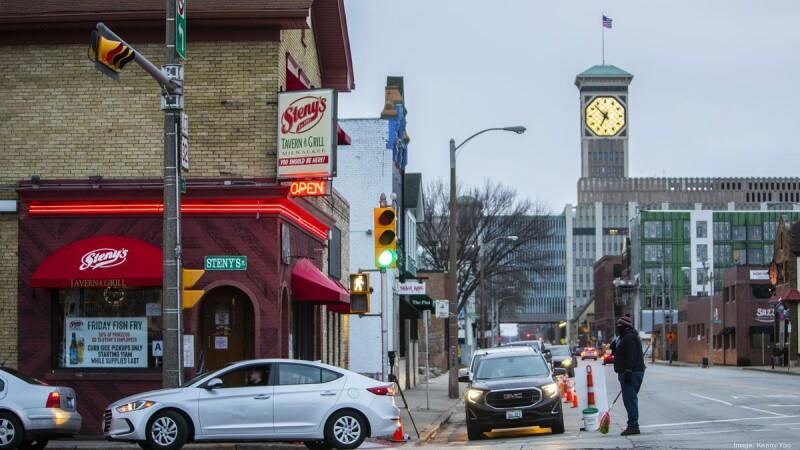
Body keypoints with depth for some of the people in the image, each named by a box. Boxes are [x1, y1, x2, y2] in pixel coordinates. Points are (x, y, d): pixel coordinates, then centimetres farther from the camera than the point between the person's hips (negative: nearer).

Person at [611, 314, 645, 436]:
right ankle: (633, 426, 17)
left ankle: (633, 426, -15)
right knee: (631, 399, 13)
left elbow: (631, 356, -22)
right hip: (629, 373, 11)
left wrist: (628, 372, -26)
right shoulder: (626, 337, 21)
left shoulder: (629, 338, -14)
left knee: (630, 399, -12)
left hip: (631, 373, -11)